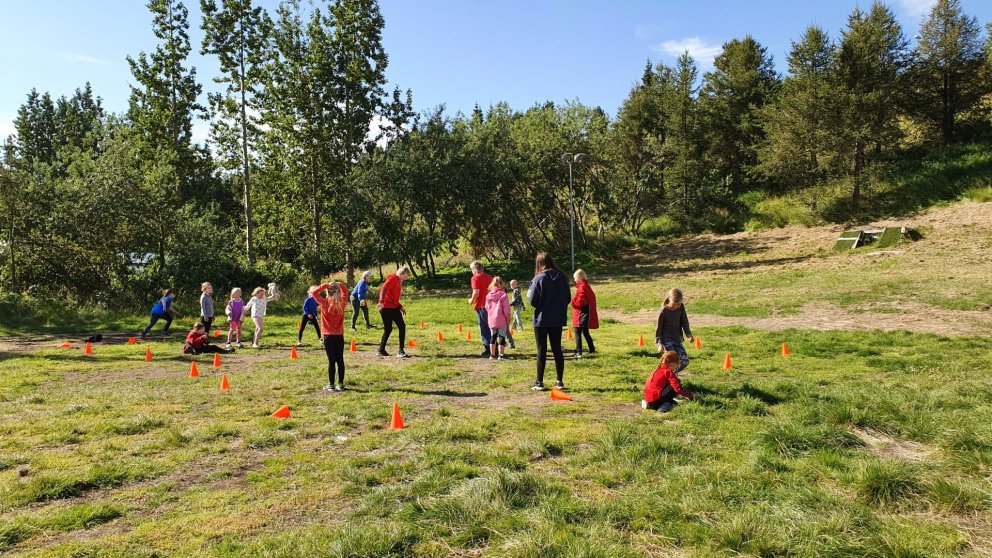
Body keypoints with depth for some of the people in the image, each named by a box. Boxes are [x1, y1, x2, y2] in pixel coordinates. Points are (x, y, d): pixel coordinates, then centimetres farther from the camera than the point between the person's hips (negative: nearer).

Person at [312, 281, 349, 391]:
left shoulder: (325, 303, -13)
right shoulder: (342, 303, -1)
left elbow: (314, 292, -7)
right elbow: (345, 291, 17)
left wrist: (325, 285, -10)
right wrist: (340, 285, 1)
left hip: (328, 336, -3)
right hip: (340, 335, 3)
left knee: (331, 360, 0)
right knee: (340, 359, 7)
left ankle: (331, 385, 6)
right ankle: (341, 384, 11)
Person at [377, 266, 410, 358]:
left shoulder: (399, 282, 21)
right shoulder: (393, 278, -6)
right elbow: (384, 289, -23)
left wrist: (401, 307, 17)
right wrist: (381, 302, -35)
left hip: (394, 308, 9)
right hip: (386, 308, -9)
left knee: (402, 326, 5)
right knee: (388, 329, -6)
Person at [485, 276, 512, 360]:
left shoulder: (488, 295, 6)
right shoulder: (503, 295, -10)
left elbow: (487, 308, 12)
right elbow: (506, 308, -10)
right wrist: (508, 318, -1)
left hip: (491, 320, 5)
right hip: (501, 320, -5)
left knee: (493, 337, 14)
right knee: (502, 337, 3)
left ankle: (492, 354, 19)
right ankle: (501, 354, 3)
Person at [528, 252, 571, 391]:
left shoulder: (538, 279, -13)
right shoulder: (562, 277, 1)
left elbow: (532, 301, -10)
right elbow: (568, 298, 6)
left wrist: (529, 295, 10)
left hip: (542, 320, -4)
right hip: (558, 319, 4)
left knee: (542, 350, 4)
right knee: (557, 349, 12)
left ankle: (539, 382, 7)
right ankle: (560, 381, 15)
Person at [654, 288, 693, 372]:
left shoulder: (681, 307, -3)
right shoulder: (664, 311, -15)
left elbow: (684, 321, 5)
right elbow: (659, 328, -9)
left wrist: (689, 335, -7)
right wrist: (659, 343, -13)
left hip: (677, 339, 5)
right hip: (666, 340, -5)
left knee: (685, 361, -1)